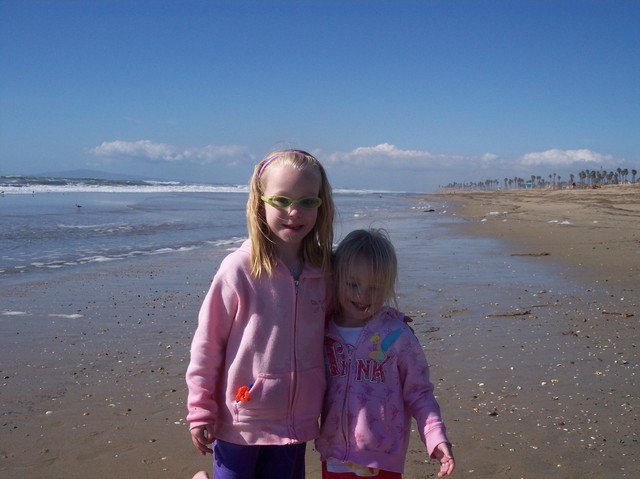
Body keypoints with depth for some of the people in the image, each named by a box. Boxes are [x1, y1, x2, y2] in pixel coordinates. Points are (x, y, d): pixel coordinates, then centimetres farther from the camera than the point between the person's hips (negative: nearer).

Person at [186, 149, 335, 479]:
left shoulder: (323, 271, -3)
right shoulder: (240, 268, -15)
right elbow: (207, 342, -9)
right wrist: (200, 411, -6)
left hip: (295, 423, 4)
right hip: (240, 422, -4)